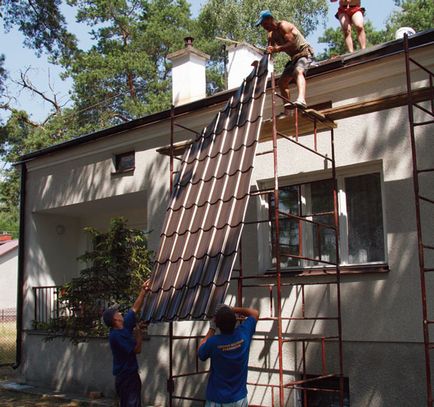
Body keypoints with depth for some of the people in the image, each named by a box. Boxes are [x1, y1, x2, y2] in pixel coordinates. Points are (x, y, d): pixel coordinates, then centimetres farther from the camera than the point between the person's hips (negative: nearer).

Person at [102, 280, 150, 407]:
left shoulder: (125, 325, 5)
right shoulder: (116, 335, -21)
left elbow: (135, 308, 13)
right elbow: (137, 349, -20)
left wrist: (143, 291, 11)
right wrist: (138, 333, -8)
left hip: (131, 374, 9)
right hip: (126, 377, -9)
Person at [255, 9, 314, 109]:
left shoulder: (283, 26, -17)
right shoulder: (271, 35, 9)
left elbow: (291, 43, -27)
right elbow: (270, 50, 2)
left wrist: (276, 49, -36)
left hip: (304, 52, -10)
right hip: (294, 57, 10)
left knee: (298, 72, -37)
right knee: (282, 82, 7)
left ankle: (301, 100, -60)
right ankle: (287, 107, 13)